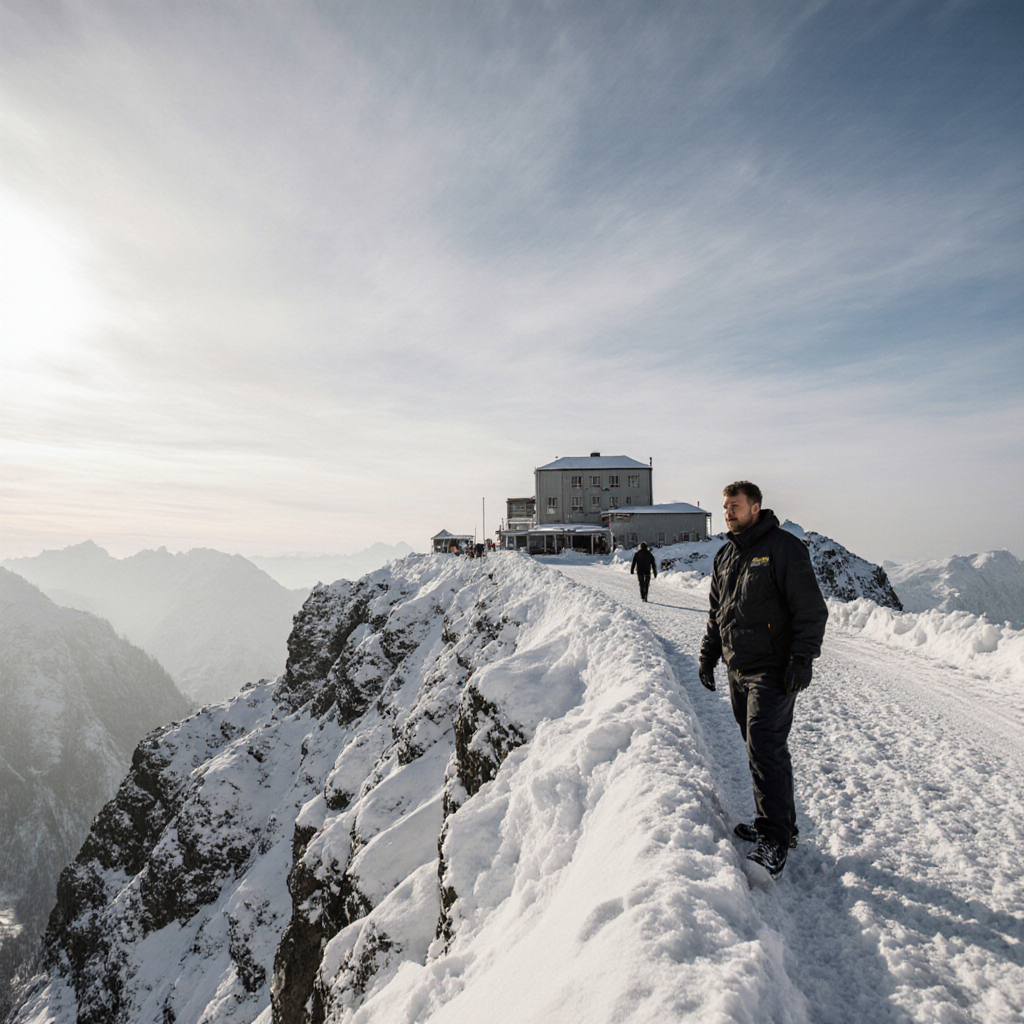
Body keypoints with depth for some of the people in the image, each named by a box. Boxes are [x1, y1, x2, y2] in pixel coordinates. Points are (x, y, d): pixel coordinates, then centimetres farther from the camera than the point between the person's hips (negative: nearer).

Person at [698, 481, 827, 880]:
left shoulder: (784, 547, -8)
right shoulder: (725, 555, 14)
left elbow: (811, 610, -11)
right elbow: (716, 611, 22)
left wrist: (802, 659, -17)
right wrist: (707, 654, 17)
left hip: (772, 671, -7)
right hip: (737, 670, 7)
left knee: (765, 748, -10)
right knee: (758, 746, 13)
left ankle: (775, 838, -2)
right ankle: (777, 822, 25)